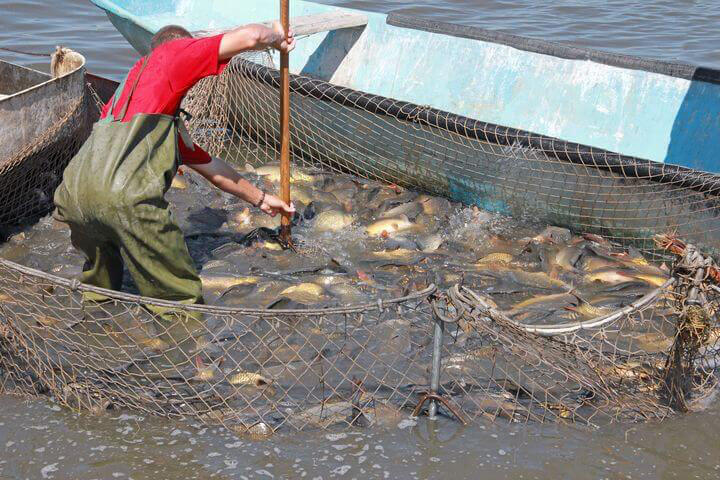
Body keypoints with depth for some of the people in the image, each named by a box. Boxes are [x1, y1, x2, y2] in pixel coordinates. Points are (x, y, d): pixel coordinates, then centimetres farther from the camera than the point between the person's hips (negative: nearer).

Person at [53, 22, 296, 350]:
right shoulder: (171, 54, 17)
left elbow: (204, 163, 44)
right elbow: (248, 37, 6)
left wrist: (259, 199, 50)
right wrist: (276, 36, 30)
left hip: (73, 196, 8)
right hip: (126, 198, -8)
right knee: (180, 302, 6)